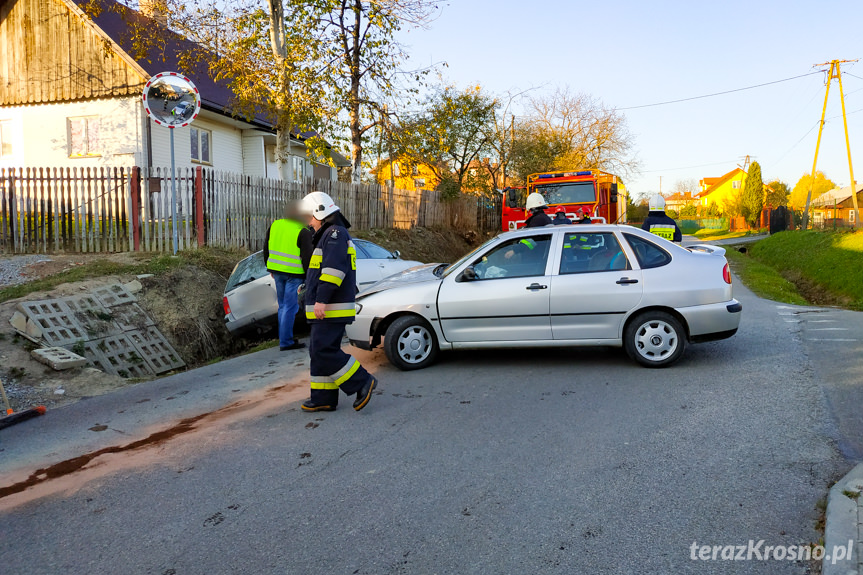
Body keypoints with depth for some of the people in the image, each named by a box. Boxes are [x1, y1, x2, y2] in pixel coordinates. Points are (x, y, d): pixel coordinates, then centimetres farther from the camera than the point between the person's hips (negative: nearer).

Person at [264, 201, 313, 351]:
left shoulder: (275, 225, 8)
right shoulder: (303, 232, -13)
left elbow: (266, 249, 15)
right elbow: (307, 256, -13)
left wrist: (271, 268, 24)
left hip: (277, 271, 7)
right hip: (294, 274, -7)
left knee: (283, 306, 17)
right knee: (290, 307, -2)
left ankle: (285, 338, 24)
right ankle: (285, 342, 1)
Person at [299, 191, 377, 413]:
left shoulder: (335, 233, -11)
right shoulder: (329, 235, 24)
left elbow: (334, 268, -23)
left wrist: (321, 299, -27)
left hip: (330, 309, -11)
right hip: (327, 309, 11)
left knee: (323, 351, -12)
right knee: (319, 351, 11)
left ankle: (362, 382, -5)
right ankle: (323, 399, 15)